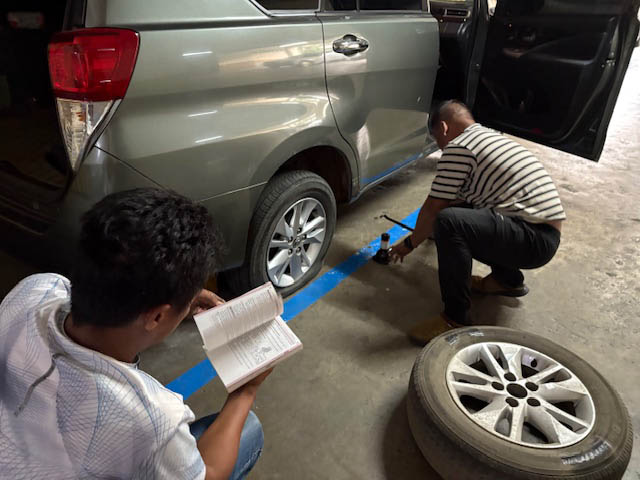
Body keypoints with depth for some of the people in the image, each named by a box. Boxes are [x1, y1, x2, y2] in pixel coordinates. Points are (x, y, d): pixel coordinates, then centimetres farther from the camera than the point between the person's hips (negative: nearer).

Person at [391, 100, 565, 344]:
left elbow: (432, 209, -9)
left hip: (534, 241, -10)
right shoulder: (492, 137, 19)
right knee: (459, 210, 21)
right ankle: (507, 278, 26)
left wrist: (410, 243, 8)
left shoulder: (457, 147, -11)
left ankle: (456, 319, -17)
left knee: (449, 221, -27)